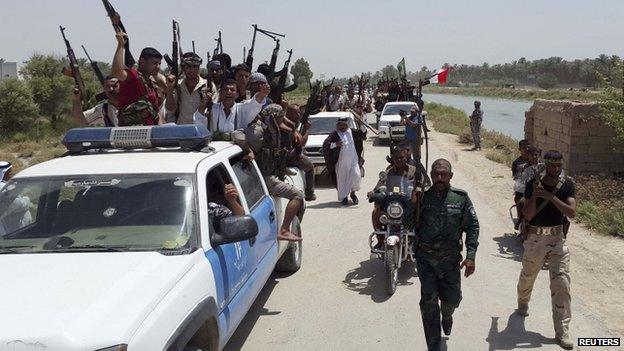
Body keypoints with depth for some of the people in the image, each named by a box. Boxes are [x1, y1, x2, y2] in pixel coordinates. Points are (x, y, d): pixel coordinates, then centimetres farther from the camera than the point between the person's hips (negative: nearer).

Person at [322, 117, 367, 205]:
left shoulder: (352, 132, 9)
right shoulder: (334, 134, 0)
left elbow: (362, 132, 7)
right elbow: (325, 144, -6)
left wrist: (362, 125, -10)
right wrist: (335, 144, -21)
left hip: (353, 159, 2)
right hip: (341, 161, -1)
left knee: (356, 175, -9)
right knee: (342, 179, 3)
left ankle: (353, 193, 15)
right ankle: (344, 197, 17)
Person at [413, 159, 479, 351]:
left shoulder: (461, 198, -4)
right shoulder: (422, 197, -6)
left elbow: (473, 227, -1)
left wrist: (471, 256, -8)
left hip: (451, 258, 1)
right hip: (426, 258, -1)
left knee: (452, 299, 11)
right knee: (429, 302, -2)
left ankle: (446, 315, 49)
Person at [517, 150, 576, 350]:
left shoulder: (567, 185, -4)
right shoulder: (533, 184, -9)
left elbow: (572, 212, -16)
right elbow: (528, 215, -11)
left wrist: (550, 196, -24)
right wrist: (534, 195, -26)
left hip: (558, 238, 1)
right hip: (535, 237, -1)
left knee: (562, 284, -5)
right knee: (528, 276, 17)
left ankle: (562, 331, 1)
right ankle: (523, 303, 50)